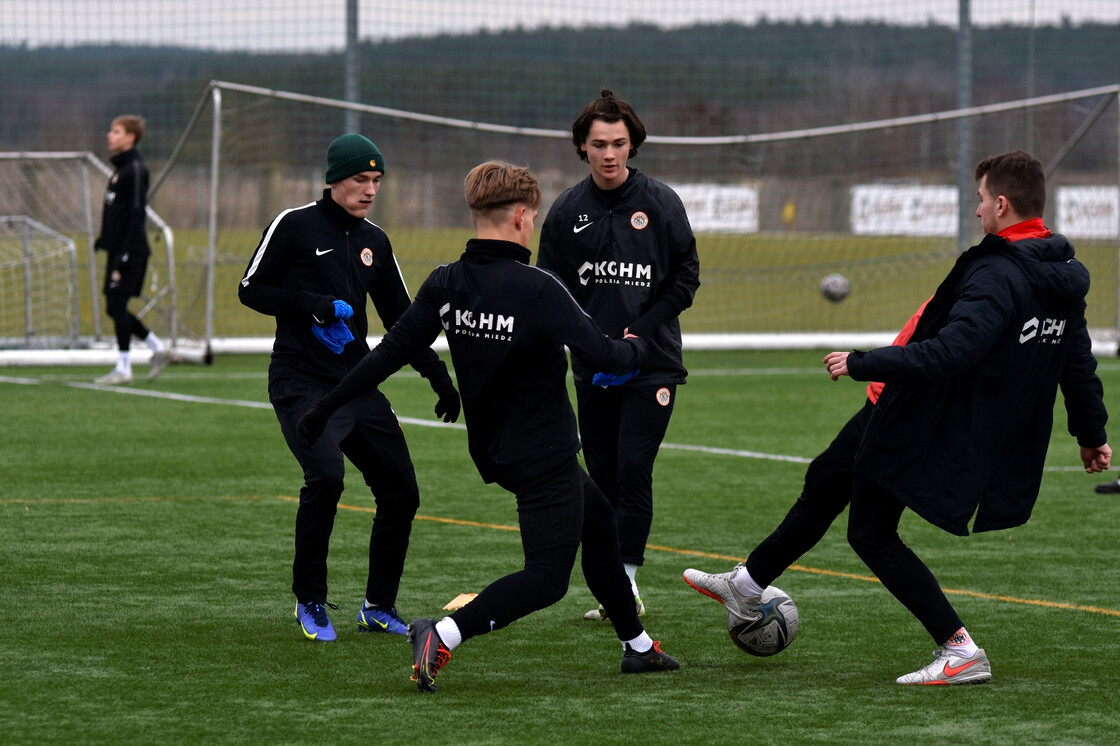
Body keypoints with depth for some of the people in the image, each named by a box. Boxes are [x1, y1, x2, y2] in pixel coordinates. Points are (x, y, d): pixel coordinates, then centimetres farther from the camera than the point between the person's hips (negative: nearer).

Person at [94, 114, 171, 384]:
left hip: (130, 250, -9)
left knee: (117, 305, -8)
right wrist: (104, 239, 20)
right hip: (117, 249, 9)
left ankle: (123, 368, -3)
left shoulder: (135, 169, -12)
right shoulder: (119, 168, 16)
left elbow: (137, 214, -17)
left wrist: (125, 256, -21)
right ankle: (159, 349, 18)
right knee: (115, 308, 10)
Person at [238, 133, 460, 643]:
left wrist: (440, 378, 13)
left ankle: (379, 607, 16)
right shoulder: (294, 226, -2)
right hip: (302, 384, -6)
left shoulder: (375, 242, 15)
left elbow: (402, 318, 21)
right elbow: (250, 289, -1)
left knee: (401, 490, -1)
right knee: (326, 476, -26)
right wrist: (315, 307, -14)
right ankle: (310, 601, -10)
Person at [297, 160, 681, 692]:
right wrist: (635, 348, 5)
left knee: (598, 519, 26)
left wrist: (327, 407, 5)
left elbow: (391, 351, -3)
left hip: (493, 449, 8)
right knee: (547, 577, -3)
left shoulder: (446, 284, -5)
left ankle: (637, 646, 38)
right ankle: (444, 635, -23)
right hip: (545, 458, -8)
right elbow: (605, 357, -19)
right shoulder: (537, 289, -23)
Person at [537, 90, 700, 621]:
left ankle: (626, 578, -10)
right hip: (592, 370, 3)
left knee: (633, 469, -13)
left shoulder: (660, 203, -3)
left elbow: (686, 276, 1)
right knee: (603, 475, 5)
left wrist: (642, 329, -11)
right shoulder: (567, 211, 3)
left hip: (652, 363, -3)